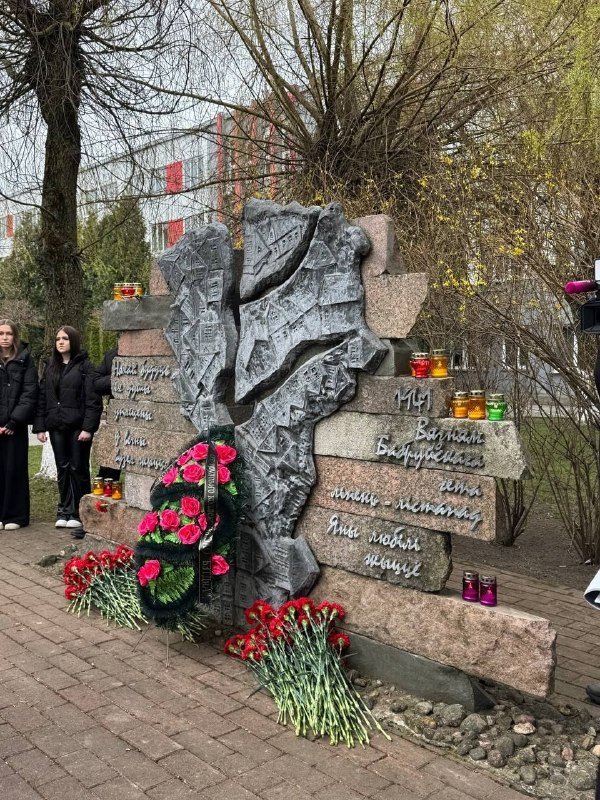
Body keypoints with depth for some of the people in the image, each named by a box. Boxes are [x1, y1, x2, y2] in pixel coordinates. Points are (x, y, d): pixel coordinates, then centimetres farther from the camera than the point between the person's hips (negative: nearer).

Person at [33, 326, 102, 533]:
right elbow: (42, 398, 11)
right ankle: (65, 510, 20)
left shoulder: (84, 366, -4)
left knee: (79, 469, 3)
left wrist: (88, 427, -17)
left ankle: (80, 513, 12)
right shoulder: (50, 367, 12)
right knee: (62, 468, 10)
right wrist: (39, 427, 5)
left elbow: (92, 399, -10)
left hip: (78, 426, -5)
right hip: (57, 426, 5)